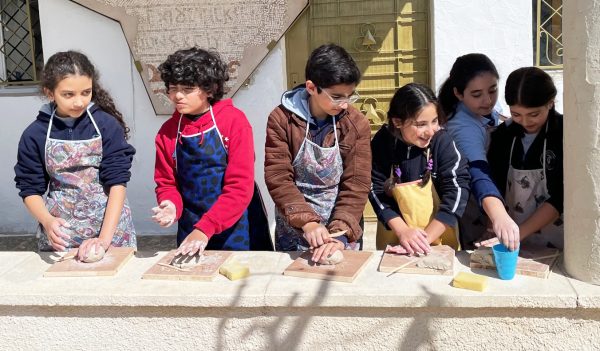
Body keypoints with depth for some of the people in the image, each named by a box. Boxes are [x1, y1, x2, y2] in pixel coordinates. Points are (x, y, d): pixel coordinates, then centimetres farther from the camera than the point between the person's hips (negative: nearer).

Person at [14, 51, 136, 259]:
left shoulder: (107, 125, -7)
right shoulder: (35, 134, -2)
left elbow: (117, 182, -11)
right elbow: (30, 188, 4)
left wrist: (105, 238, -20)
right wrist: (47, 221, -16)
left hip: (110, 225, -1)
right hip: (60, 231, 1)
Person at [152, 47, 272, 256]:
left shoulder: (234, 121, -12)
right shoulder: (167, 132, 1)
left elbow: (241, 186, -17)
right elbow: (167, 183, 7)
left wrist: (205, 229, -24)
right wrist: (171, 207, -16)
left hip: (237, 231, -3)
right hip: (191, 234, 3)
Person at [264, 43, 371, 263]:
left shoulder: (357, 124, -9)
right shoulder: (281, 119, -12)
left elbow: (356, 184, -12)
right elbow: (278, 177, -16)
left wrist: (340, 234, -24)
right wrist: (307, 222, -28)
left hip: (342, 229, 1)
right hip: (293, 230, 0)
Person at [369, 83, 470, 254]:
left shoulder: (442, 141, -15)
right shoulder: (382, 142, -11)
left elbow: (457, 188, -18)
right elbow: (376, 189, -8)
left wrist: (427, 237, -22)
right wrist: (402, 230, -20)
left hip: (438, 238, -1)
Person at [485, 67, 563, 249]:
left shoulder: (565, 134, -8)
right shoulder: (503, 134, 2)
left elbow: (561, 196, -13)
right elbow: (494, 188, 1)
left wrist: (519, 232, -19)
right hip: (515, 242, 3)